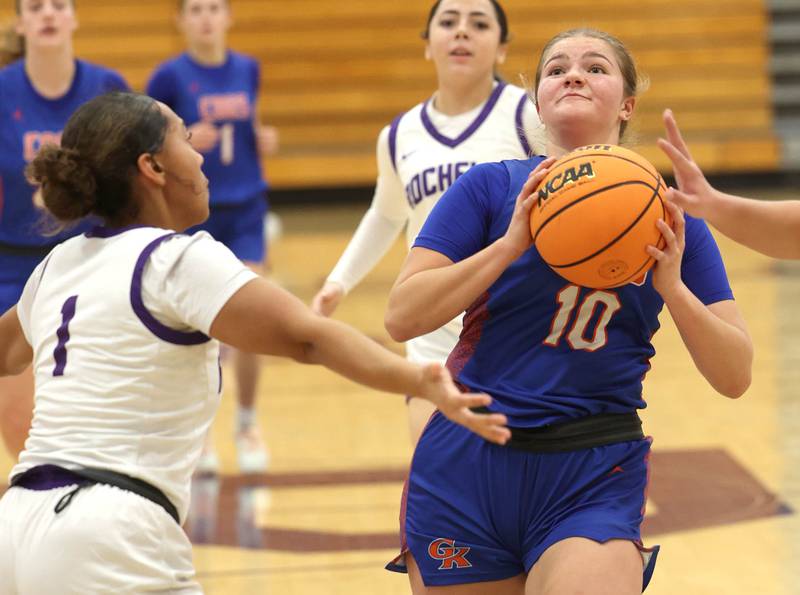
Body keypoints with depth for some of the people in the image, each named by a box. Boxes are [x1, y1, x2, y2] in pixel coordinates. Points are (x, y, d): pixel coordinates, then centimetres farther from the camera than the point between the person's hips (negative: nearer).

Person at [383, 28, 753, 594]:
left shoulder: (669, 221, 6)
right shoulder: (492, 187, 2)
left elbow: (735, 376, 2)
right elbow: (402, 317, -8)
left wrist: (672, 288, -14)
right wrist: (512, 242, -16)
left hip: (594, 482, 0)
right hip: (465, 468, 0)